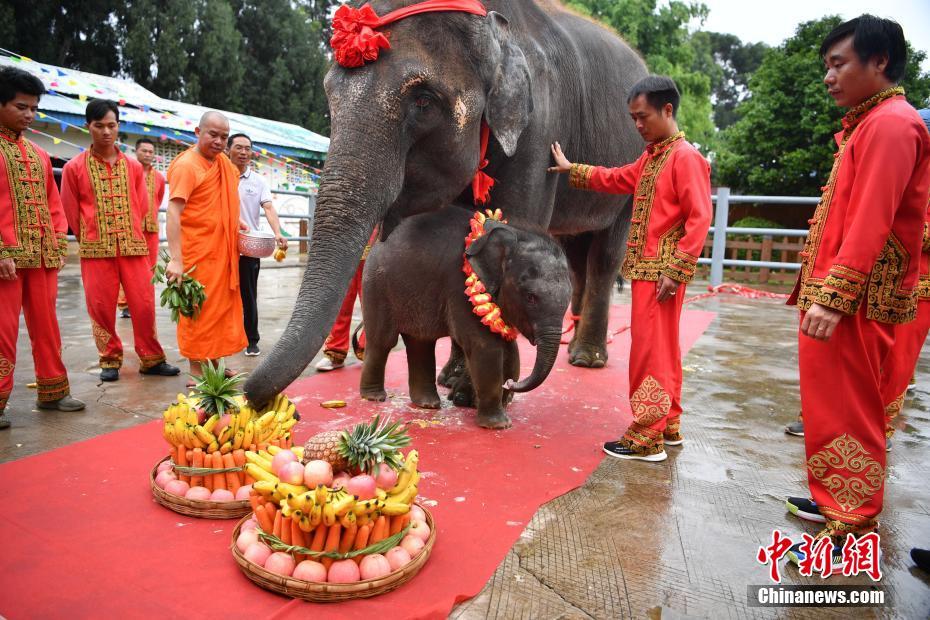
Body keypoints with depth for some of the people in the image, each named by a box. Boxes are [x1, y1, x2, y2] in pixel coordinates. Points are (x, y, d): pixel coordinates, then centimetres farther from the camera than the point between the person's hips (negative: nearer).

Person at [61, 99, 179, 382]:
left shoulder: (134, 167, 7)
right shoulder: (74, 168, 1)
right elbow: (71, 211, 6)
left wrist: (128, 233, 11)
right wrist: (92, 238, 9)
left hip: (133, 246, 2)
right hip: (95, 250, -1)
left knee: (144, 304, 1)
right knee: (101, 307, 2)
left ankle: (151, 359, 12)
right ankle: (110, 360, 17)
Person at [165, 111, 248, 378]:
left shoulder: (223, 162, 10)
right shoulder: (187, 164, -14)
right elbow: (173, 212, -23)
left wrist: (236, 220, 15)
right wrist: (176, 259, -30)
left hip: (223, 251, 8)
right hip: (198, 253, -8)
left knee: (223, 306, 14)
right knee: (198, 309, 0)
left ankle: (214, 363, 28)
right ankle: (196, 371, 10)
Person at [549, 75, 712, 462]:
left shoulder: (686, 157, -11)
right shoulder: (650, 157, 16)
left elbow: (699, 218, -17)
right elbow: (617, 179, 31)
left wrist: (676, 270, -21)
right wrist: (572, 170, 30)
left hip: (661, 272, -9)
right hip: (646, 269, 9)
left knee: (649, 352, -6)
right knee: (663, 350, 14)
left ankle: (646, 440, 2)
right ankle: (668, 427, 26)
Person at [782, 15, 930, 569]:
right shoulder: (870, 123, 19)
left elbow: (870, 224, -20)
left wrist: (832, 298, -23)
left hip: (854, 302, -10)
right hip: (838, 295, 10)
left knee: (845, 411, -3)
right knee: (834, 407, 17)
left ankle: (853, 531, 7)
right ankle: (838, 501, 30)